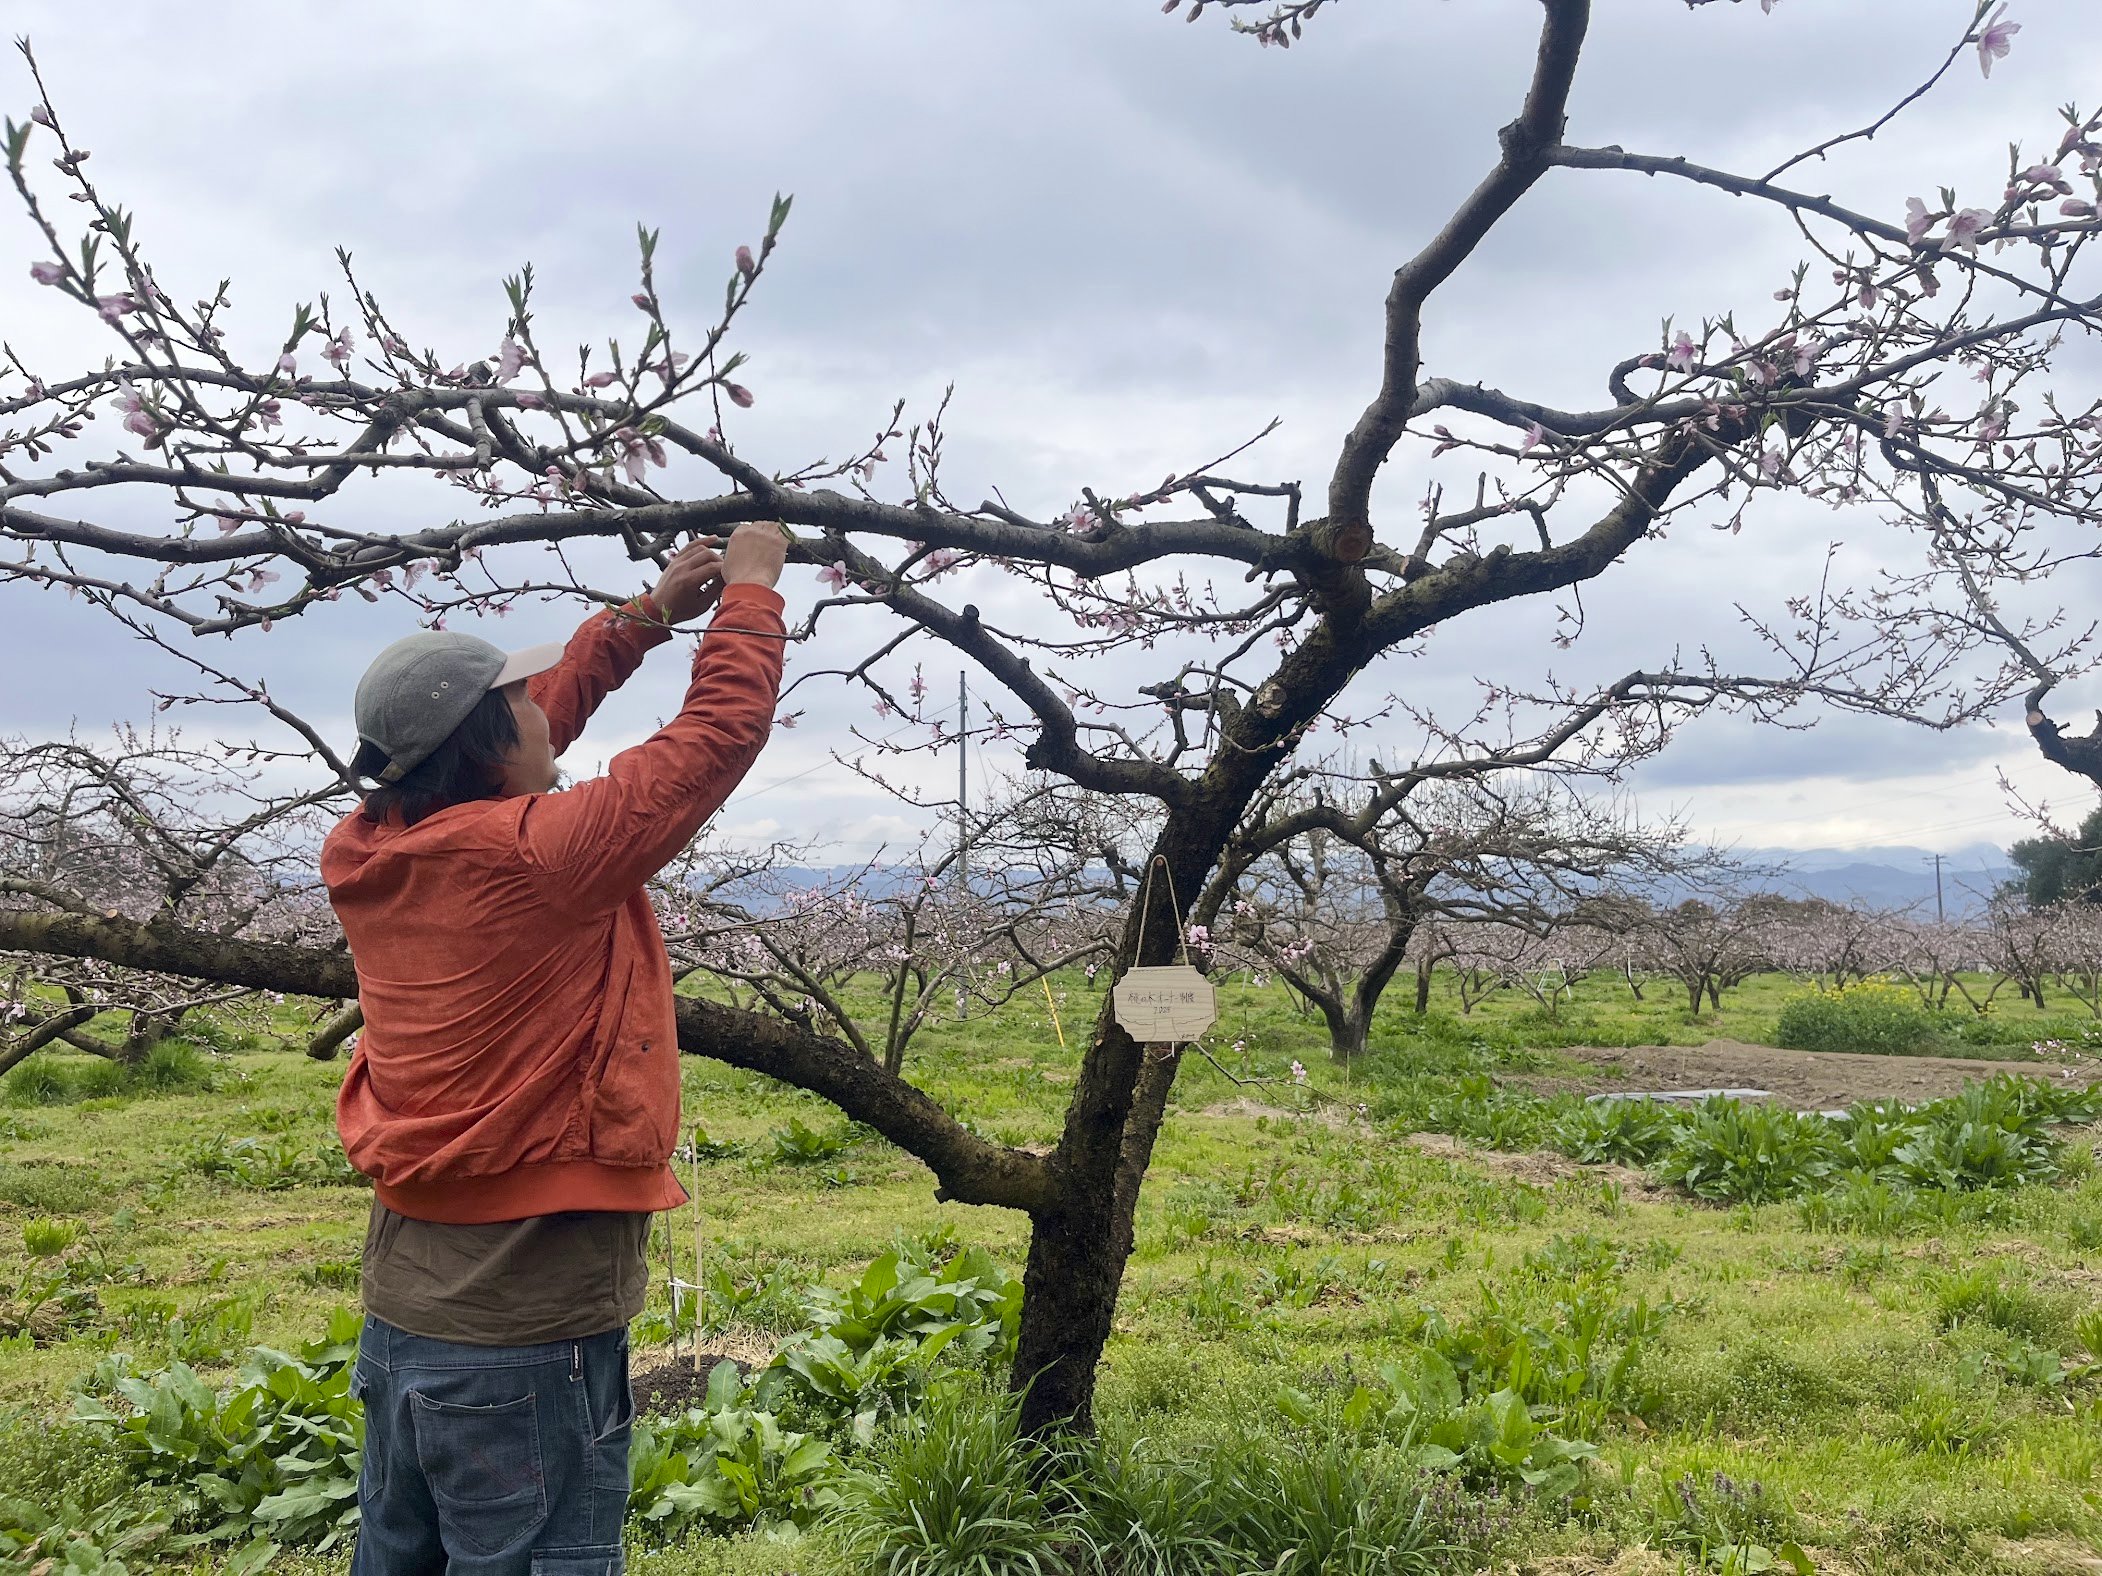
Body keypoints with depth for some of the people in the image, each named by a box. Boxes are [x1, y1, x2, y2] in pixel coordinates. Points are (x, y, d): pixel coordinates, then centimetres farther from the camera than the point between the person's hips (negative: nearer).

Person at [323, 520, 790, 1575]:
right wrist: (751, 587, 2)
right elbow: (721, 729, -14)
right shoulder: (533, 855, -22)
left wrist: (648, 615, 18)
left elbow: (526, 727, 16)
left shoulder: (368, 855, 0)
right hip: (528, 1331, -8)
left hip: (402, 1310, 8)